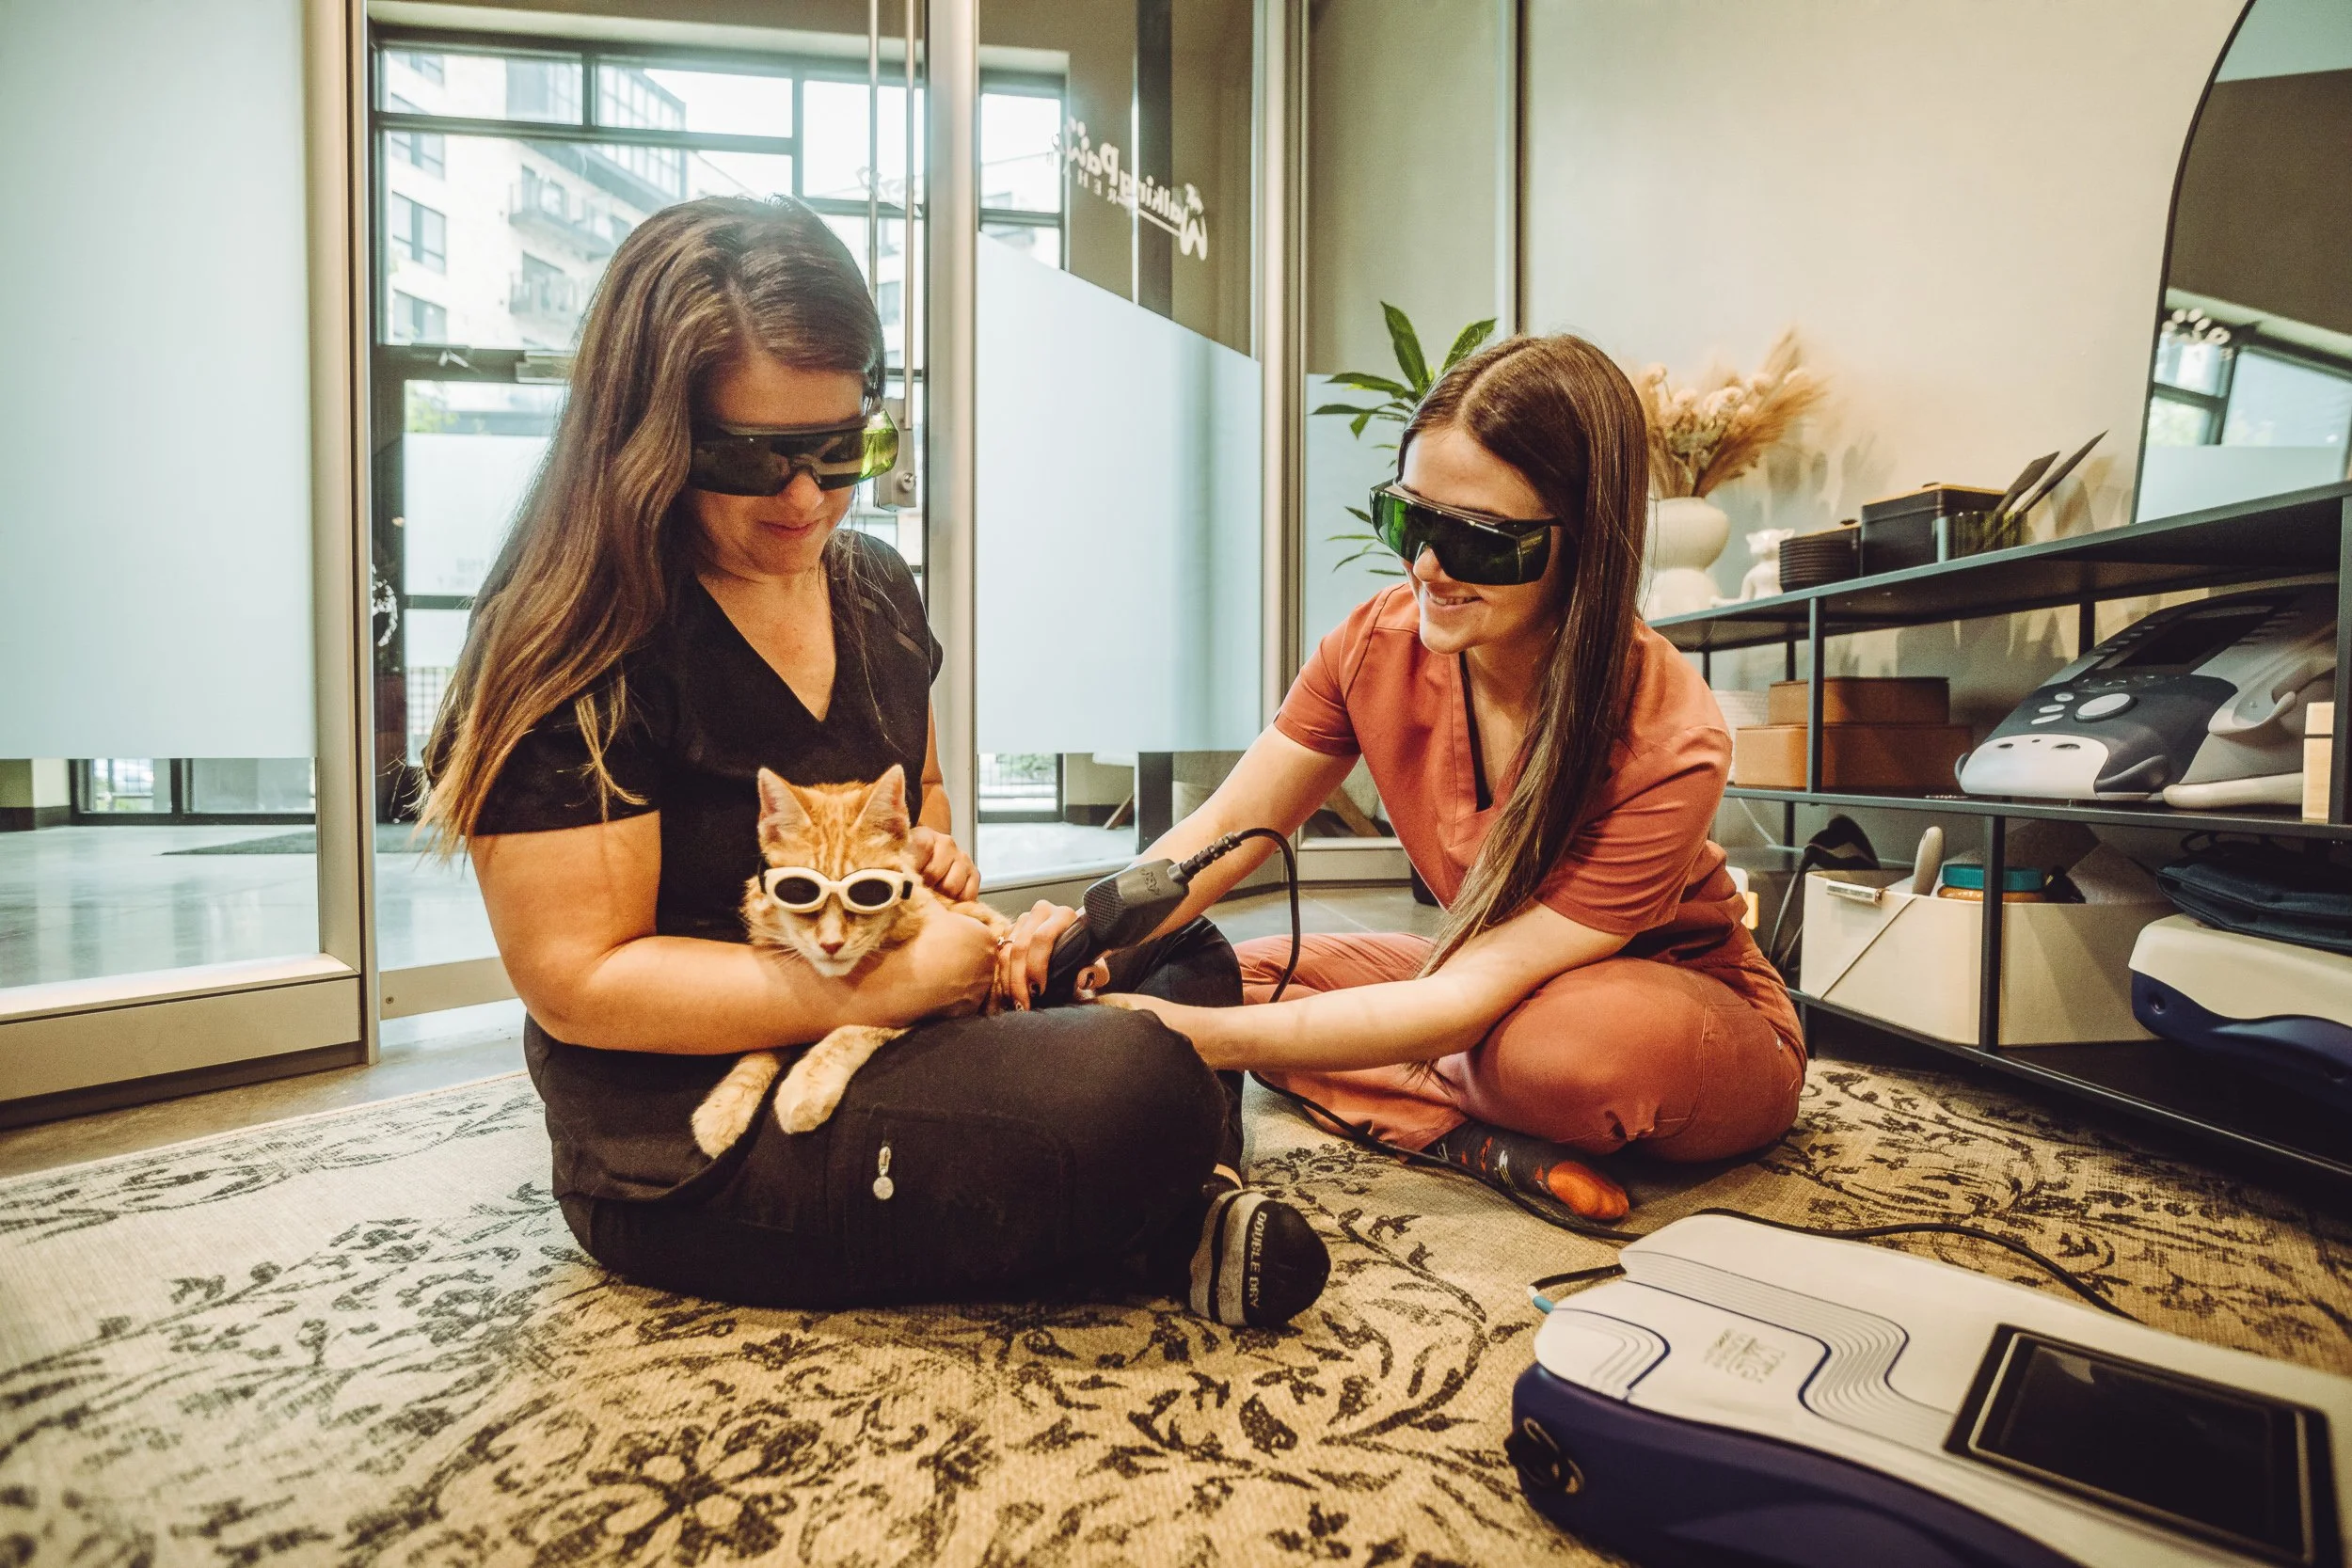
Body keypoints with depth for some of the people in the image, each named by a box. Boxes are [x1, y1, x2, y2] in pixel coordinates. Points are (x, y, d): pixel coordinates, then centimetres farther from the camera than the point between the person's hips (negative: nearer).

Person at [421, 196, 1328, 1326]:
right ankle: (1179, 1232, 1)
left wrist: (935, 851, -1)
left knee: (1183, 957, 5)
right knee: (1130, 1079, -29)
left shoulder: (875, 587, 8)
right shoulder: (576, 649, -16)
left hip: (887, 1054, 8)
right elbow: (578, 984, -17)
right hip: (687, 1161, -8)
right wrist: (874, 986, -22)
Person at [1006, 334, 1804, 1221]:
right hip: (1484, 973, 5)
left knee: (1592, 1041, -41)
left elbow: (1472, 996, -33)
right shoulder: (1378, 647, -16)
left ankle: (1422, 1106, -10)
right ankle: (1494, 1141, -14)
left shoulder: (1666, 744, -30)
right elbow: (1224, 828, -11)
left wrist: (1208, 1037, -40)